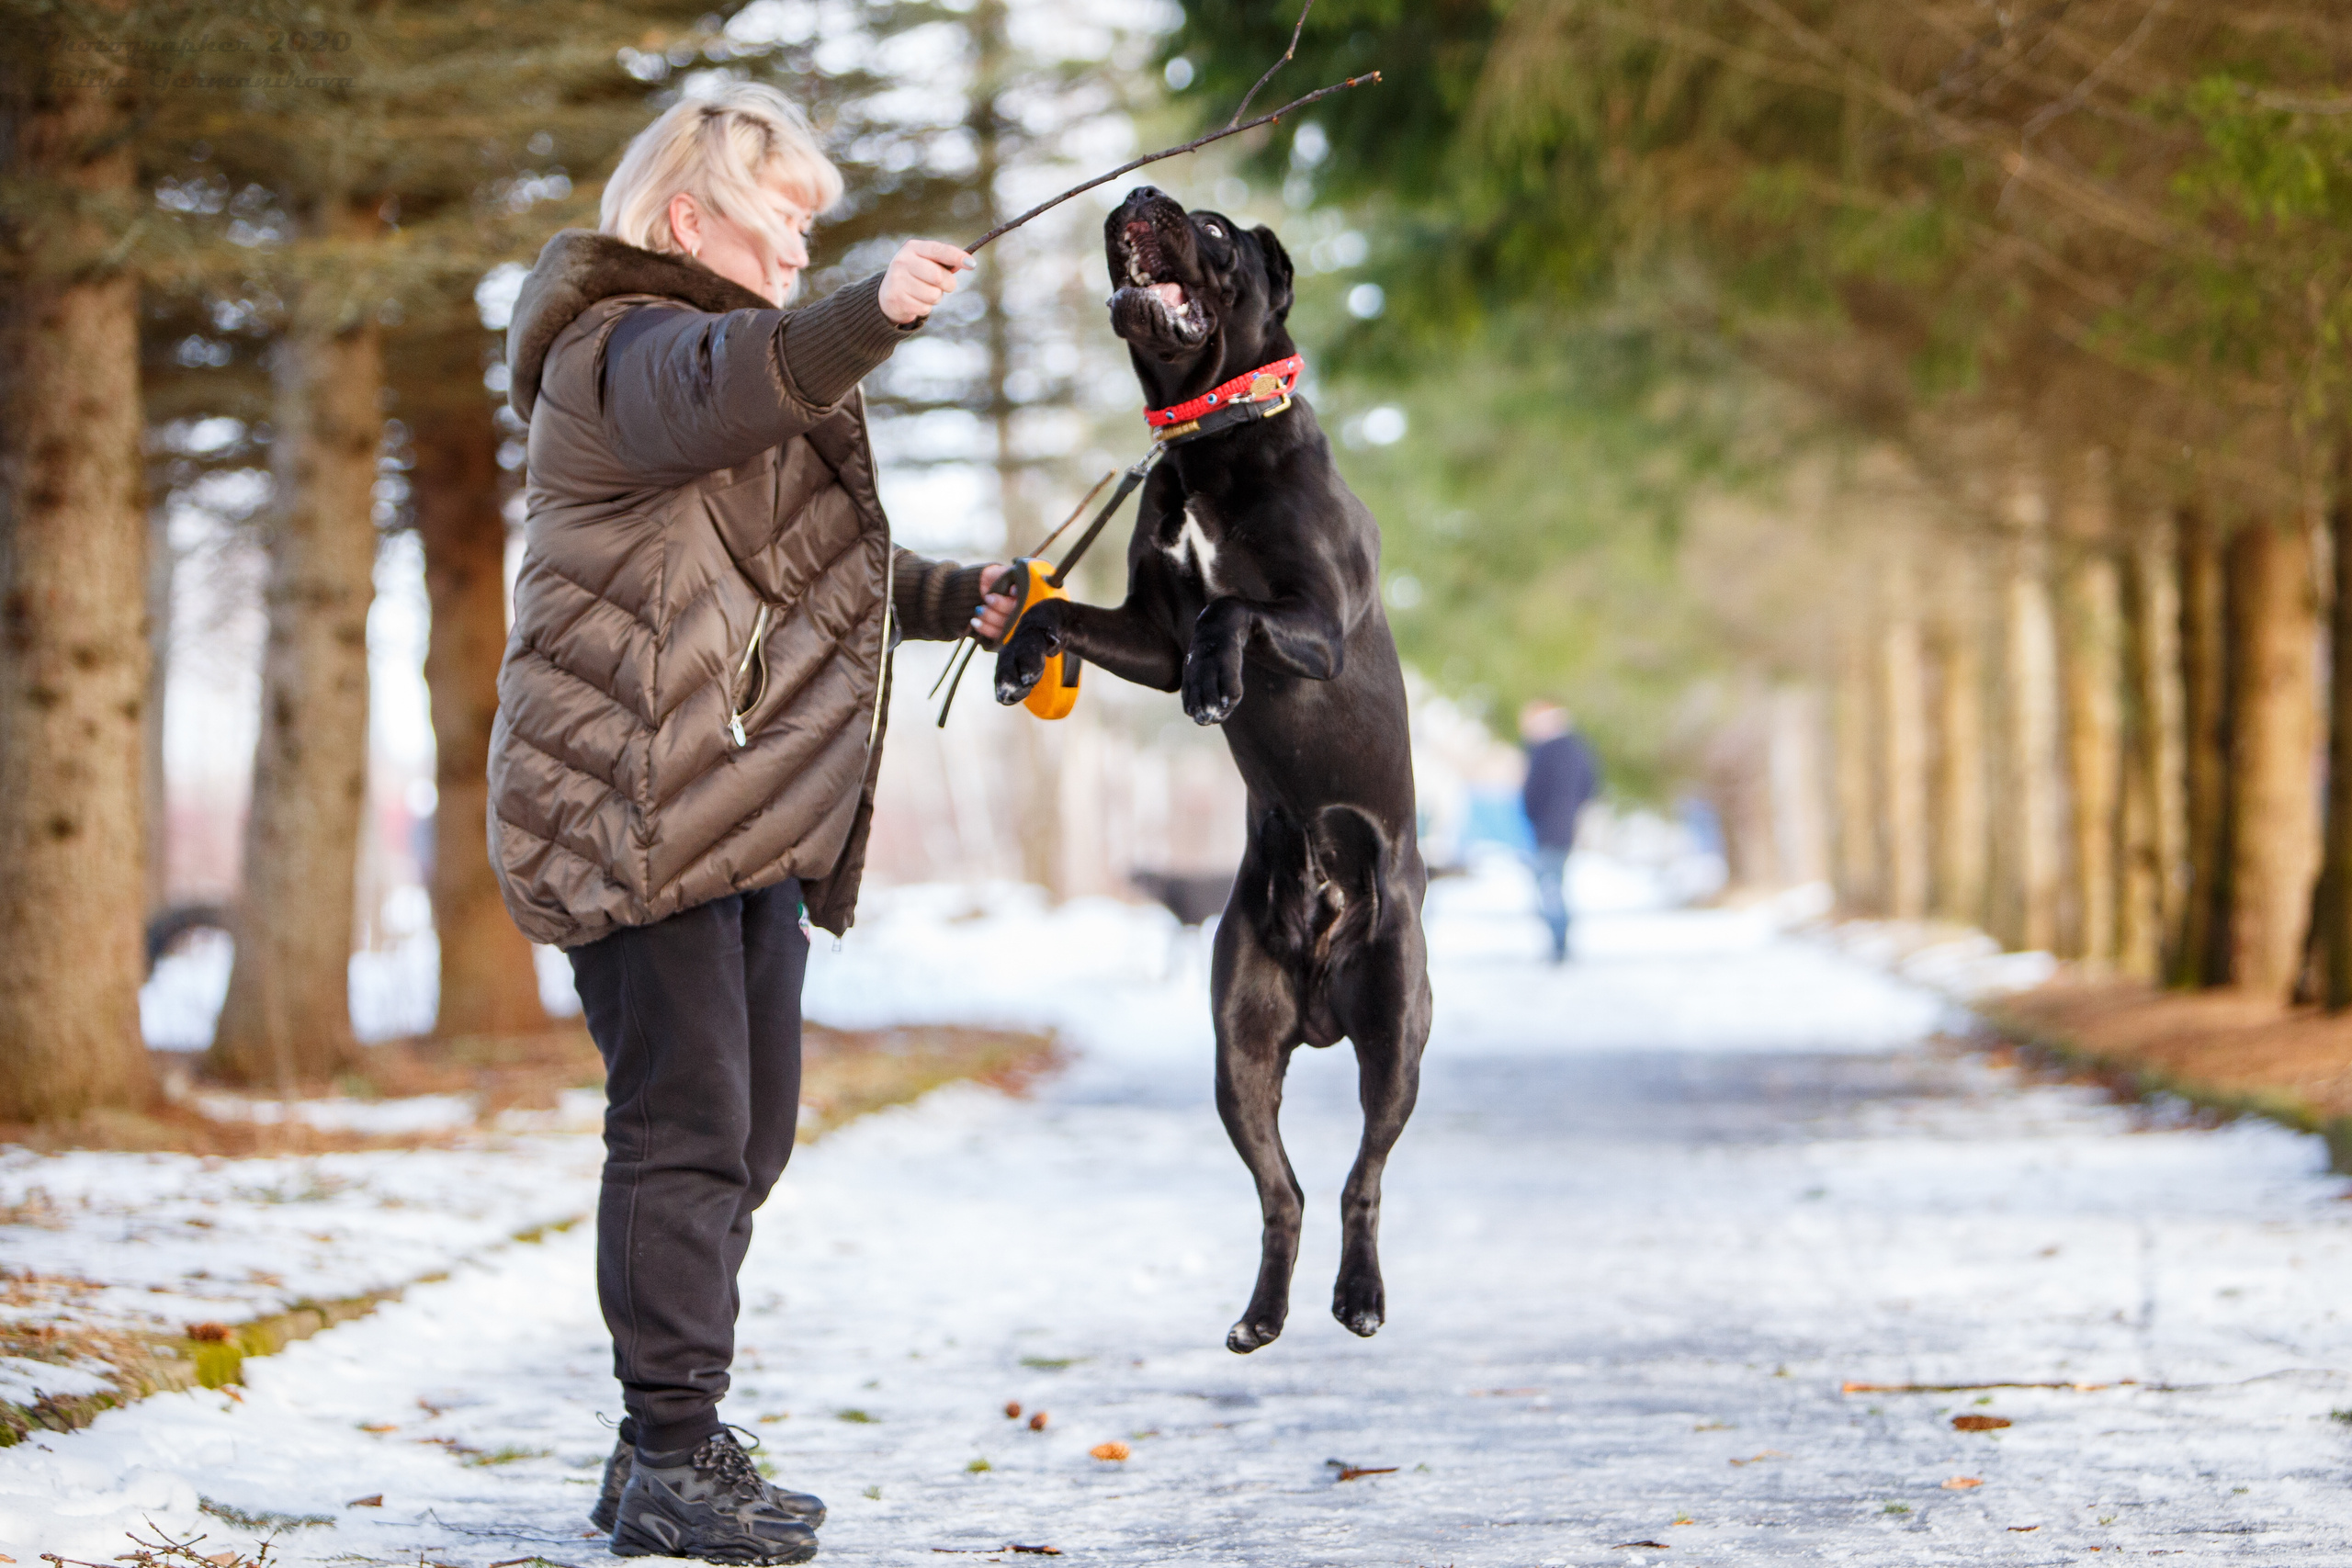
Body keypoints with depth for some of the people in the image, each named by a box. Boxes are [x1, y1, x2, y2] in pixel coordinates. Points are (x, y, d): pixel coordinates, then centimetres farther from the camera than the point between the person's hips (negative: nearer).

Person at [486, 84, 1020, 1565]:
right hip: (637, 811, -10)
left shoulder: (735, 352, 26)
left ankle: (675, 1448, 19)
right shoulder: (623, 350, -7)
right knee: (685, 1123, -12)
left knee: (747, 1131, 11)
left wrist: (954, 597, 20)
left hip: (751, 823, 10)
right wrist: (871, 314, -48)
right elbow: (719, 386, -33)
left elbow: (807, 568, 36)